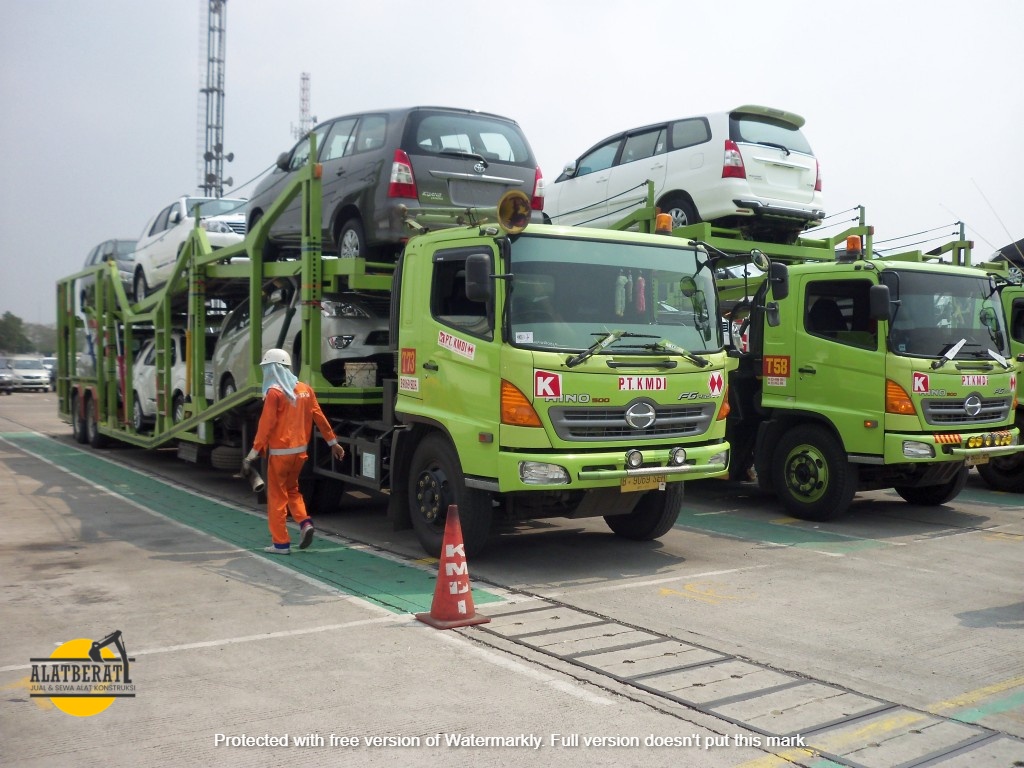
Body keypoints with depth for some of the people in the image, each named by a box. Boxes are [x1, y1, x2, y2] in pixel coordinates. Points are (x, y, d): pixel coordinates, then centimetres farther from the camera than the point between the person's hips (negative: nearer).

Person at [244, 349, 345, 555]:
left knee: (277, 496, 4)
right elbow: (319, 417, 8)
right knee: (292, 490, 23)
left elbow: (266, 424, -15)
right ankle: (305, 523, 2)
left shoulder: (274, 392, -13)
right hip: (300, 450, 6)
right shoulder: (305, 389, 6)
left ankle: (281, 543, 5)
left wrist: (255, 451, -10)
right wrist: (333, 442, 15)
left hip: (280, 452, -6)